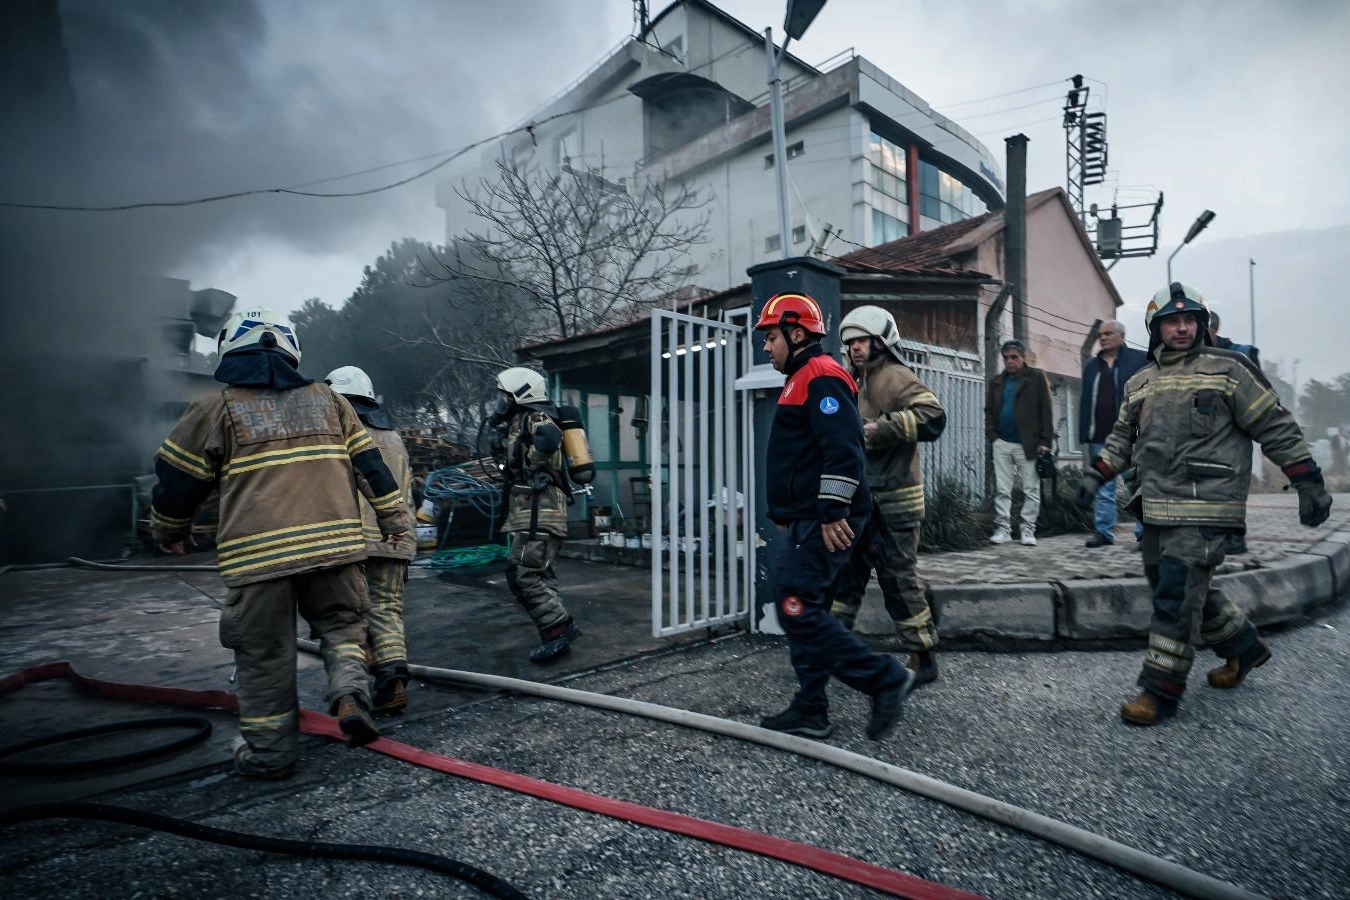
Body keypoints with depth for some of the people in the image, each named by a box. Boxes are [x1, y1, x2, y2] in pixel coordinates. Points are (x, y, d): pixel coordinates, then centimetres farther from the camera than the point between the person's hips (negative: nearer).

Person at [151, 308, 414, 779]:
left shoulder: (215, 410, 4)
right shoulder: (327, 400, 12)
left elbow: (177, 481, 10)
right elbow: (369, 465, 11)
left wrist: (169, 532, 28)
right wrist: (395, 519, 18)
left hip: (257, 554, -2)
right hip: (333, 544, 2)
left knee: (265, 654, 11)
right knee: (341, 624, 20)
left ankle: (270, 753, 21)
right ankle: (350, 693, -3)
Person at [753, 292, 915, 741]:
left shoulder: (821, 376, -12)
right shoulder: (801, 380, 22)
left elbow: (842, 449, -23)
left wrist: (833, 513, -25)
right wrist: (787, 515, 28)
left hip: (821, 523, -11)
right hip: (803, 522, 11)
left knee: (799, 612, -10)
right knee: (802, 613, 11)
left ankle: (885, 677, 1)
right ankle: (810, 712, 19)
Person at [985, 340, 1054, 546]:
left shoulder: (1036, 377, 1)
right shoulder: (996, 382, 13)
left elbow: (1046, 411, -4)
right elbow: (989, 411, 13)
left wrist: (1045, 441, -10)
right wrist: (992, 435, -2)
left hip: (1028, 444, -3)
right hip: (1002, 443, 3)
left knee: (1031, 490, 2)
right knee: (1002, 490, 4)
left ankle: (1028, 530, 8)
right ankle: (1002, 529, 9)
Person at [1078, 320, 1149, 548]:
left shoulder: (1141, 360, 2)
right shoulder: (1092, 366, 16)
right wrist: (1085, 433, 7)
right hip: (1099, 438, 4)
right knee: (1102, 488, 6)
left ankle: (1145, 531, 11)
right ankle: (1103, 531, 11)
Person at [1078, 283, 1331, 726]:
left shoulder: (1227, 370, 0)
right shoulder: (1140, 382, 16)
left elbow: (1277, 428, 0)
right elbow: (1123, 436, 23)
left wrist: (1309, 482, -3)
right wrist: (1096, 474, 13)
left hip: (1203, 508, -6)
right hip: (1155, 506, 7)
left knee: (1178, 595, -10)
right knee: (1179, 588, 15)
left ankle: (1161, 690, -1)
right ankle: (1243, 647, 37)